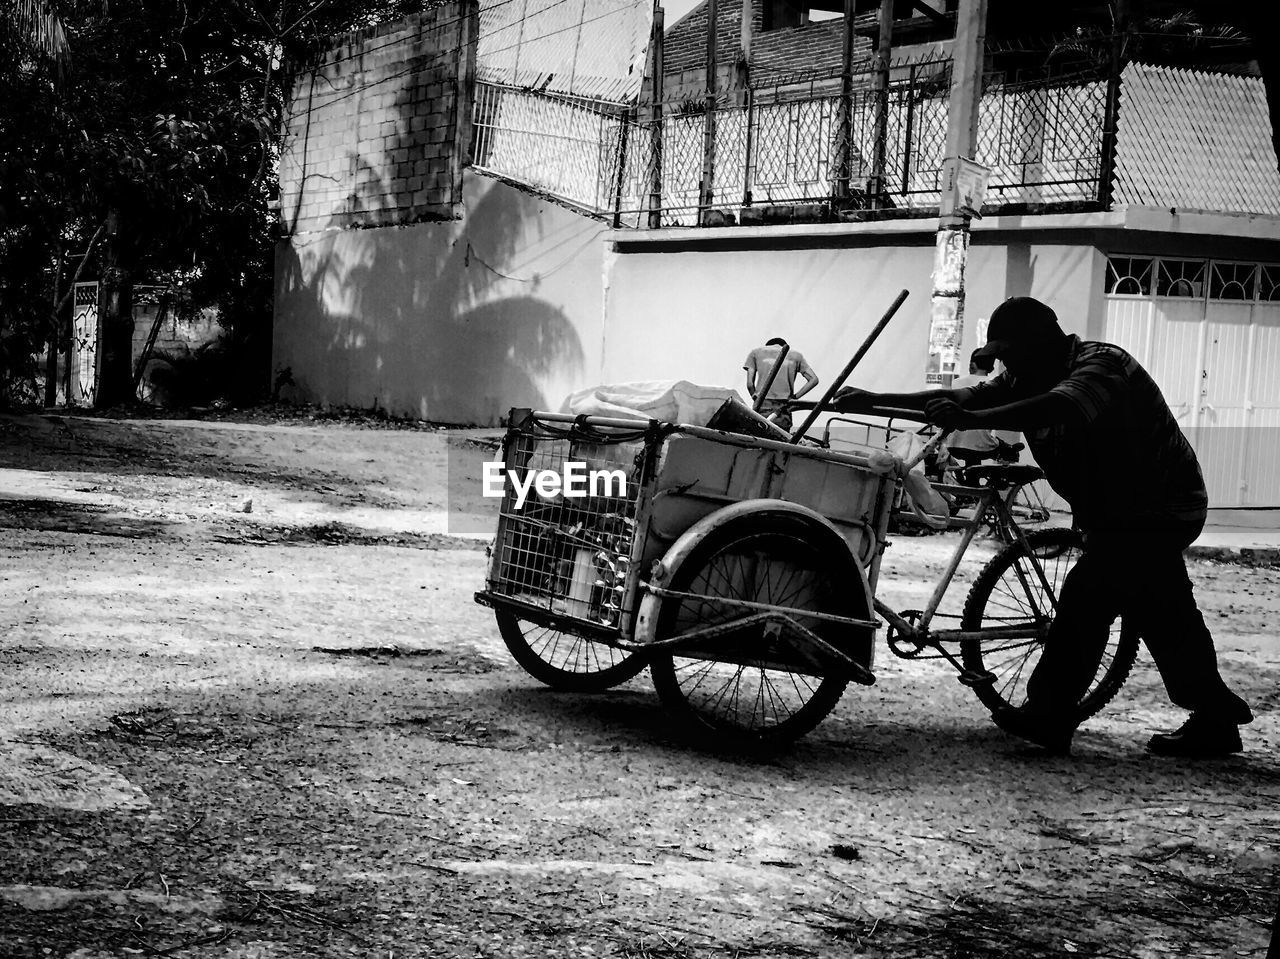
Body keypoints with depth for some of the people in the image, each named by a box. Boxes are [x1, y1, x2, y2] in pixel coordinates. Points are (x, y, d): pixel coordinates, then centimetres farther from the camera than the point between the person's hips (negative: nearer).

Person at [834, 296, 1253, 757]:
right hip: (1119, 510, 10)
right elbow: (963, 397, -4)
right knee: (1165, 613, 12)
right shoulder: (1029, 379, 3)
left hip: (1158, 508, -10)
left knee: (1085, 595, -14)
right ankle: (1216, 716, 21)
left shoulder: (1101, 364, -23)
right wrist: (875, 400, -13)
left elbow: (1057, 409, -43)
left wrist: (969, 420, -53)